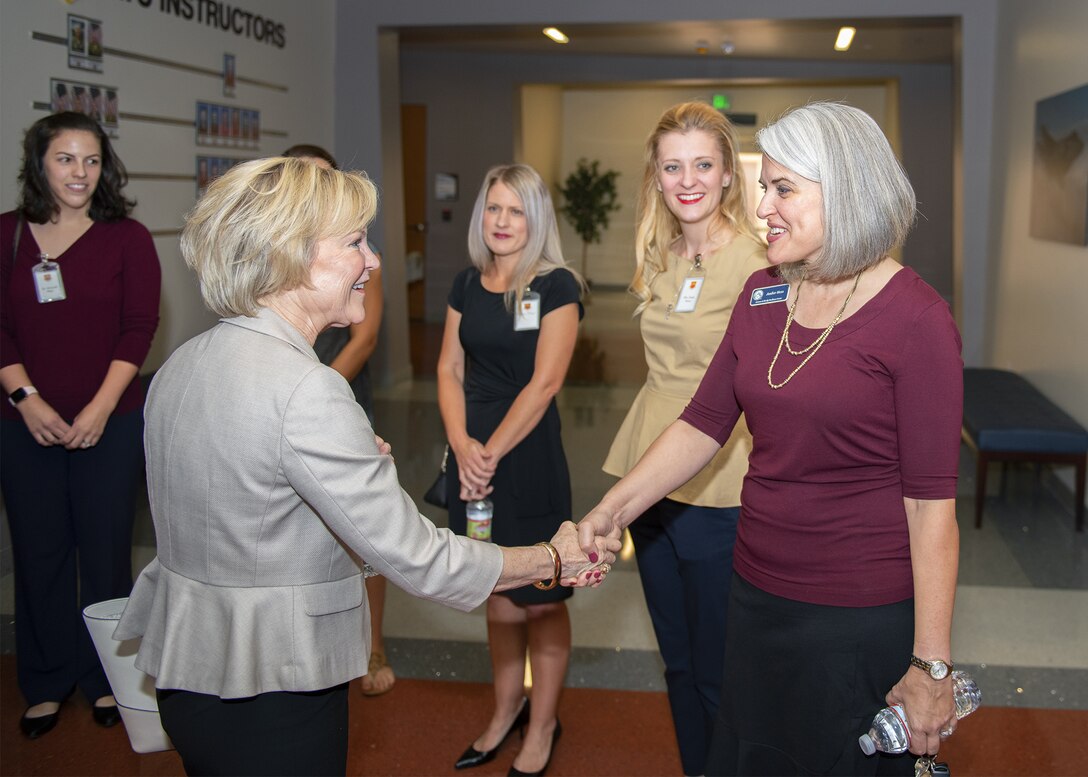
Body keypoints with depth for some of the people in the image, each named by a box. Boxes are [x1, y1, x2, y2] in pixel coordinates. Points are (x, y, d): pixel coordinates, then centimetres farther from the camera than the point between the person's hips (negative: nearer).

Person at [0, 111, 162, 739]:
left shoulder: (127, 238, 1)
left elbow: (139, 328, -5)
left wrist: (100, 408, -13)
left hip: (110, 423, -1)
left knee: (105, 552, 7)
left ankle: (106, 679, 24)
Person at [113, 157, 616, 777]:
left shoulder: (181, 365, 2)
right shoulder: (305, 390, -24)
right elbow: (415, 557, -24)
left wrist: (356, 461, 13)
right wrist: (554, 559, -12)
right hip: (271, 694, -8)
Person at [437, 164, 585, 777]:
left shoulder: (556, 286, -8)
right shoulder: (468, 284, 9)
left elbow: (544, 382, -14)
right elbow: (450, 368, 7)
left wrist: (493, 451, -15)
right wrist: (462, 443, -8)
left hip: (529, 452, -5)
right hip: (473, 452, 5)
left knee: (540, 598, 4)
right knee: (498, 593, 16)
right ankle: (507, 710, 32)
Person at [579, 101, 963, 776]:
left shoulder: (913, 319, -15)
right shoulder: (762, 295, 5)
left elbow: (931, 501, -16)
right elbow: (705, 422, 5)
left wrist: (931, 666, -15)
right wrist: (612, 511, -6)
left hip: (863, 619, -6)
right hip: (757, 595, 6)